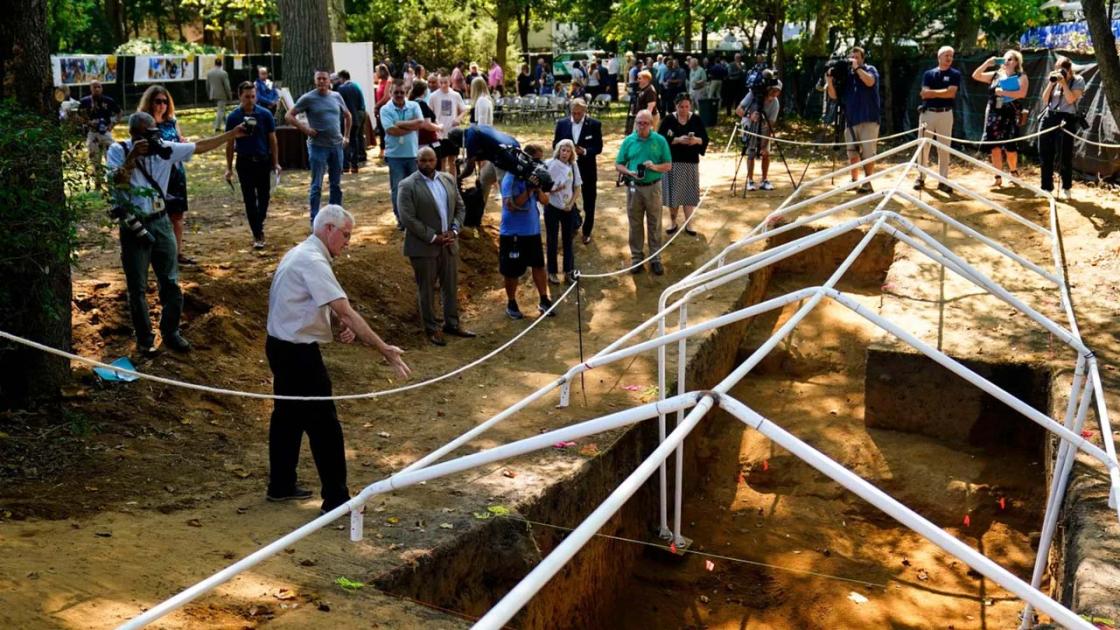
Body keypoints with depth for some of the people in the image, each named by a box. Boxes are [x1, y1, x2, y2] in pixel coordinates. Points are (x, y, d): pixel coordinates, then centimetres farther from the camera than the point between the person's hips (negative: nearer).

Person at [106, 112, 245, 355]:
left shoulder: (164, 149, -1)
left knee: (171, 282, 8)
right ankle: (144, 338, 19)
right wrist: (132, 156, -29)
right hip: (134, 227, -3)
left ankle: (171, 332, 23)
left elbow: (200, 146, 1)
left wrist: (233, 134, -3)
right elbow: (115, 182, -22)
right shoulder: (118, 151, -7)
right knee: (137, 288, 6)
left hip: (160, 223, 3)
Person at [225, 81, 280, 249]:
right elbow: (230, 143, 4)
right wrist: (229, 168, 3)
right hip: (244, 162, 0)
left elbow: (272, 139, 3)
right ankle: (257, 235, 5)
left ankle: (259, 226, 33)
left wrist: (276, 163, 0)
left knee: (264, 197, 9)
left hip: (263, 161, 0)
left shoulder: (265, 114, -3)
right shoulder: (233, 117, -1)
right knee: (250, 200, 0)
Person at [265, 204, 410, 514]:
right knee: (324, 425, -3)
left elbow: (334, 307, 17)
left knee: (287, 415, 20)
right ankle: (336, 498, 4)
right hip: (298, 353, -10)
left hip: (281, 346, 10)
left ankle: (281, 485, 33)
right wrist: (385, 350, -27)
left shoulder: (300, 253, 10)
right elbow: (346, 311, -28)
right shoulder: (313, 262, -22)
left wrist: (346, 325, -4)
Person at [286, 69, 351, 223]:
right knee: (317, 186, -3)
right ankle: (315, 220, 2)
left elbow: (347, 116, 22)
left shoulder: (336, 97, 7)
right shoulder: (308, 98, -5)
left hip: (337, 146, 5)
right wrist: (304, 128, -14)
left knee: (336, 184, 11)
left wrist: (346, 136, 14)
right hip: (318, 147, -5)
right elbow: (288, 116, -5)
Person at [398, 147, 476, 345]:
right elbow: (408, 219, -16)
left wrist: (454, 231, -5)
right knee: (427, 290, 6)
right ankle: (431, 328, 17)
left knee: (451, 286, 14)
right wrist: (433, 237, -17)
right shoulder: (408, 186, -11)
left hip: (449, 244, 5)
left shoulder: (449, 179, 6)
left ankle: (452, 323, 28)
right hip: (423, 246, -5)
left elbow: (460, 208, 11)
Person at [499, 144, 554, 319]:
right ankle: (511, 304, 21)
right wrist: (529, 189, -26)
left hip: (533, 230, 6)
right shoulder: (511, 178, -16)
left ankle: (544, 300, 23)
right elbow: (511, 205, -22)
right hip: (513, 232, -6)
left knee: (539, 265, 12)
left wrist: (538, 188, -16)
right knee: (512, 270, 6)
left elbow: (545, 200, 3)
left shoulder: (535, 174, 4)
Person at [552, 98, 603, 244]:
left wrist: (585, 151, -27)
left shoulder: (594, 125, -9)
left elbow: (598, 147, -9)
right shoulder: (562, 123, -2)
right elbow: (555, 144, 2)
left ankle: (587, 232, 25)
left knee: (589, 203, 9)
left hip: (587, 169, -2)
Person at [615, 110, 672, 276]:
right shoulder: (628, 141, 0)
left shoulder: (660, 140, -2)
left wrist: (655, 167, -19)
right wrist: (629, 172, -16)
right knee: (635, 224, 9)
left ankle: (655, 258, 15)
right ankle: (636, 257, 20)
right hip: (634, 188, 1)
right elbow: (618, 165, 4)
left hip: (653, 187, -1)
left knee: (654, 225, 6)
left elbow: (668, 165, 1)